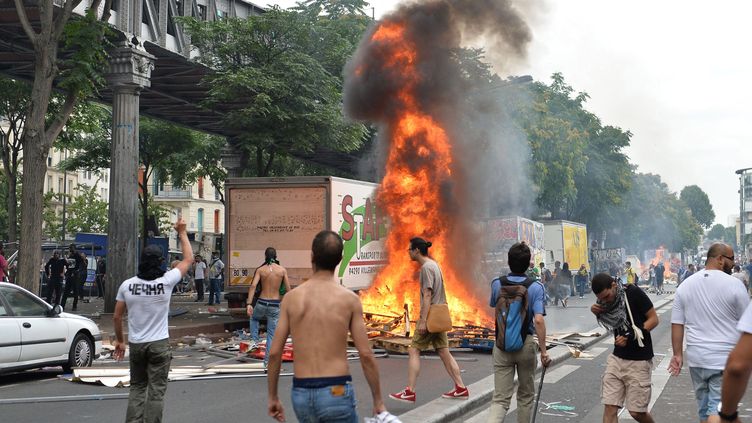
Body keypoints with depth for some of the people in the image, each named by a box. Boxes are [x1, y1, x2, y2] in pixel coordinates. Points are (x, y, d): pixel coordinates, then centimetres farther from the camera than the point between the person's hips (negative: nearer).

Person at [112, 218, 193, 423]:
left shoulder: (127, 285, -4)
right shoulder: (166, 282, -12)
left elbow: (117, 317, 3)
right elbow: (188, 259, 1)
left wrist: (119, 340, 17)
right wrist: (182, 233, 11)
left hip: (135, 344, 3)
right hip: (159, 344, -3)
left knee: (136, 388, 16)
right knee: (156, 391, 1)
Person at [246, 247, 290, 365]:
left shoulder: (260, 270, -1)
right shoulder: (282, 270, 0)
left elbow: (253, 286, -12)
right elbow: (288, 290, -1)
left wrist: (249, 304, -15)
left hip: (262, 303, 0)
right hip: (275, 305, 0)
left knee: (254, 318, 34)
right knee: (272, 334, 7)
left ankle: (254, 340, 19)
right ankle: (267, 360, 5)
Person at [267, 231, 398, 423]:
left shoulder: (291, 297, 1)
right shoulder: (349, 299, -4)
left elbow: (274, 353, 1)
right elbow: (366, 355, -6)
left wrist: (273, 397, 12)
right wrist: (378, 401, 3)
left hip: (301, 394, 4)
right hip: (336, 393, -3)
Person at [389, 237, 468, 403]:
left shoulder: (426, 267, -14)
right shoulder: (434, 265, 16)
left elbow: (427, 295, -19)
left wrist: (423, 321, -21)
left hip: (430, 316, -10)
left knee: (414, 351, -5)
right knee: (444, 351, 10)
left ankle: (410, 392, -5)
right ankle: (460, 388, 9)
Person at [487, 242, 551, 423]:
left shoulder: (497, 284, -3)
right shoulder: (535, 288, -12)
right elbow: (538, 320, -20)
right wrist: (544, 351, -15)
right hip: (526, 345, -1)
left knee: (500, 398, -1)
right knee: (525, 395, 19)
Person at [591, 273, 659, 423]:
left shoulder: (634, 293, -15)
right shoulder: (605, 301, 1)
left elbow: (654, 319, -11)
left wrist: (632, 336, -21)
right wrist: (597, 312, -3)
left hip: (639, 361, -5)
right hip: (617, 358, 5)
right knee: (610, 407, -5)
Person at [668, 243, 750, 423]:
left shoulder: (685, 285, 6)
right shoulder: (734, 284, -8)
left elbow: (677, 324, 4)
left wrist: (678, 354, 9)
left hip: (696, 359, 5)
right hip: (725, 360, -5)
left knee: (704, 408, 17)